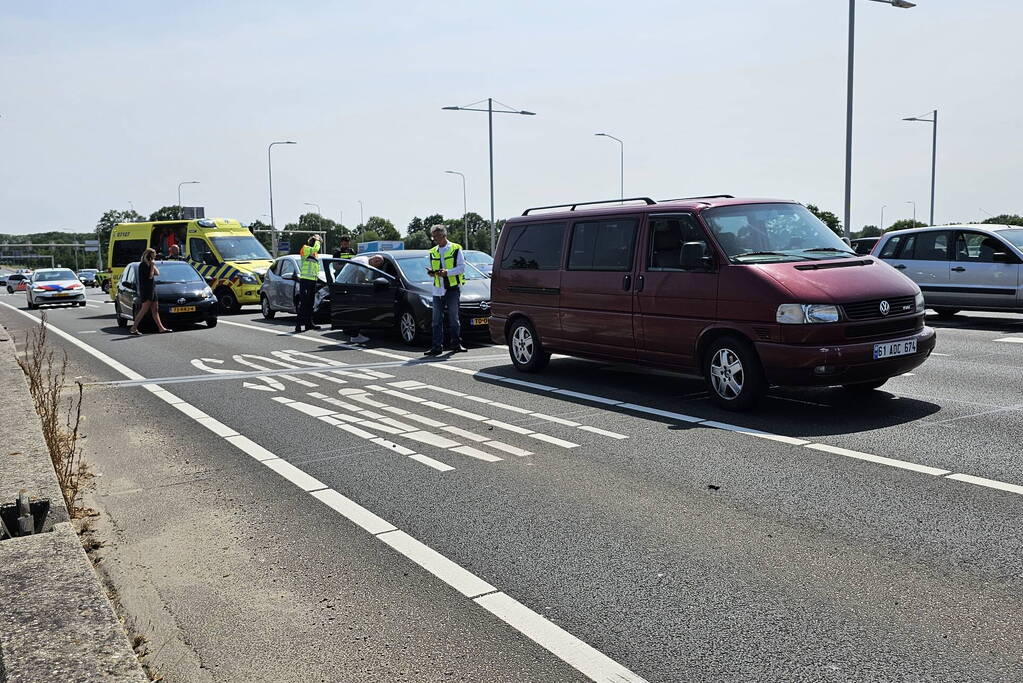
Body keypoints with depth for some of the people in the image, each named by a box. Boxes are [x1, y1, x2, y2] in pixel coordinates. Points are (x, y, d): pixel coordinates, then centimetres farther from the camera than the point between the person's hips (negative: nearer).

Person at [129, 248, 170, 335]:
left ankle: (161, 328, 11)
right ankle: (134, 328, -11)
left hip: (152, 289, 10)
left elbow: (157, 273, 12)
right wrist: (152, 265, -12)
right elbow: (150, 276, -18)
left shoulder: (149, 264, 17)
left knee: (155, 310, 9)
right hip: (145, 290, -10)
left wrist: (153, 265, 5)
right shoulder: (143, 265, -11)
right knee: (144, 310, -12)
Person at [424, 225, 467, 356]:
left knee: (453, 318, 4)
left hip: (453, 288, -4)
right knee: (437, 319, -1)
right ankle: (437, 347, 0)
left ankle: (455, 343, 16)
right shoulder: (433, 252, 16)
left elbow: (462, 267, -6)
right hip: (438, 289, 4)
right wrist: (431, 272, -2)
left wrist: (447, 272, -18)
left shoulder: (456, 249, 0)